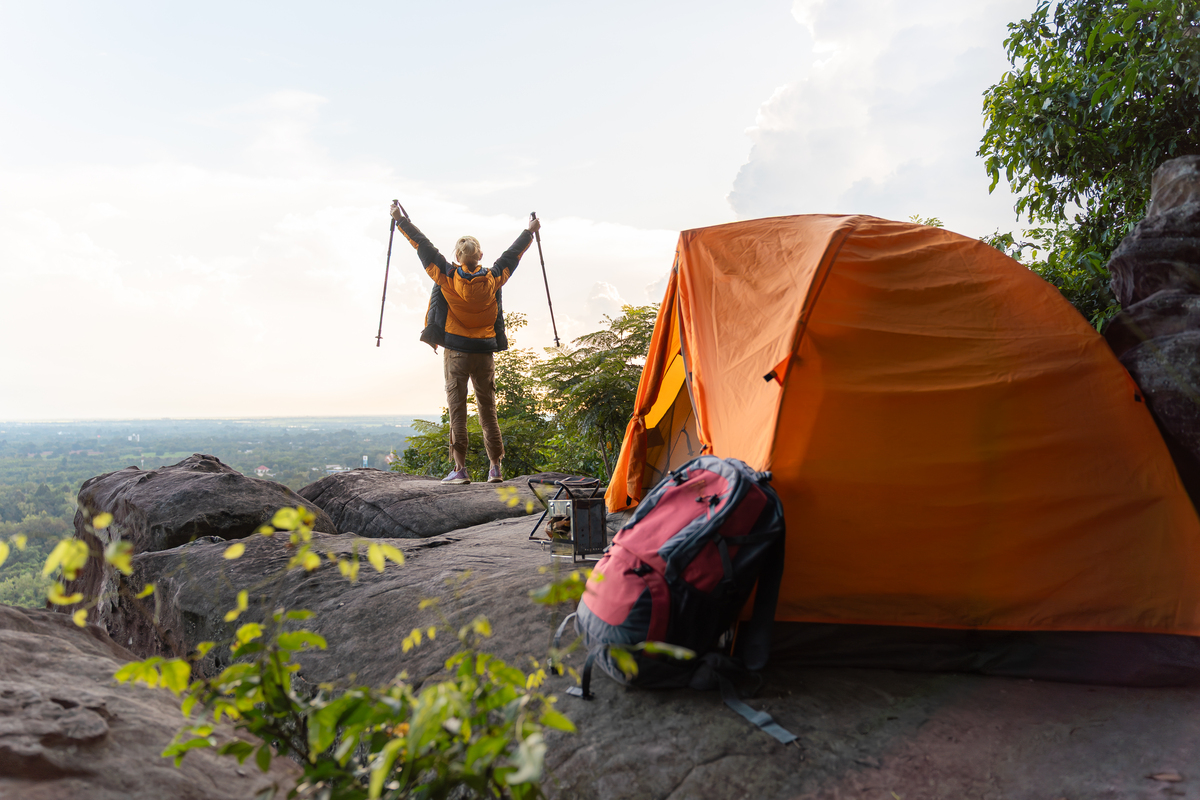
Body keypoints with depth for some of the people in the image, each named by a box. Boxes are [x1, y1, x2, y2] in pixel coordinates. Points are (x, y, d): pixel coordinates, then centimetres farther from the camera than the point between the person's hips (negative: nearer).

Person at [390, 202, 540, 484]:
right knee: (488, 410, 7)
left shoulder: (447, 277, -6)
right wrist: (530, 231, 29)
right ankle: (495, 468, 8)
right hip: (485, 352, 2)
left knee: (457, 409, 0)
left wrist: (400, 219, 12)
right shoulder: (493, 279, 0)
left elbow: (423, 245, 2)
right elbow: (512, 254, 14)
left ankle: (460, 468, -4)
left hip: (455, 352, -2)